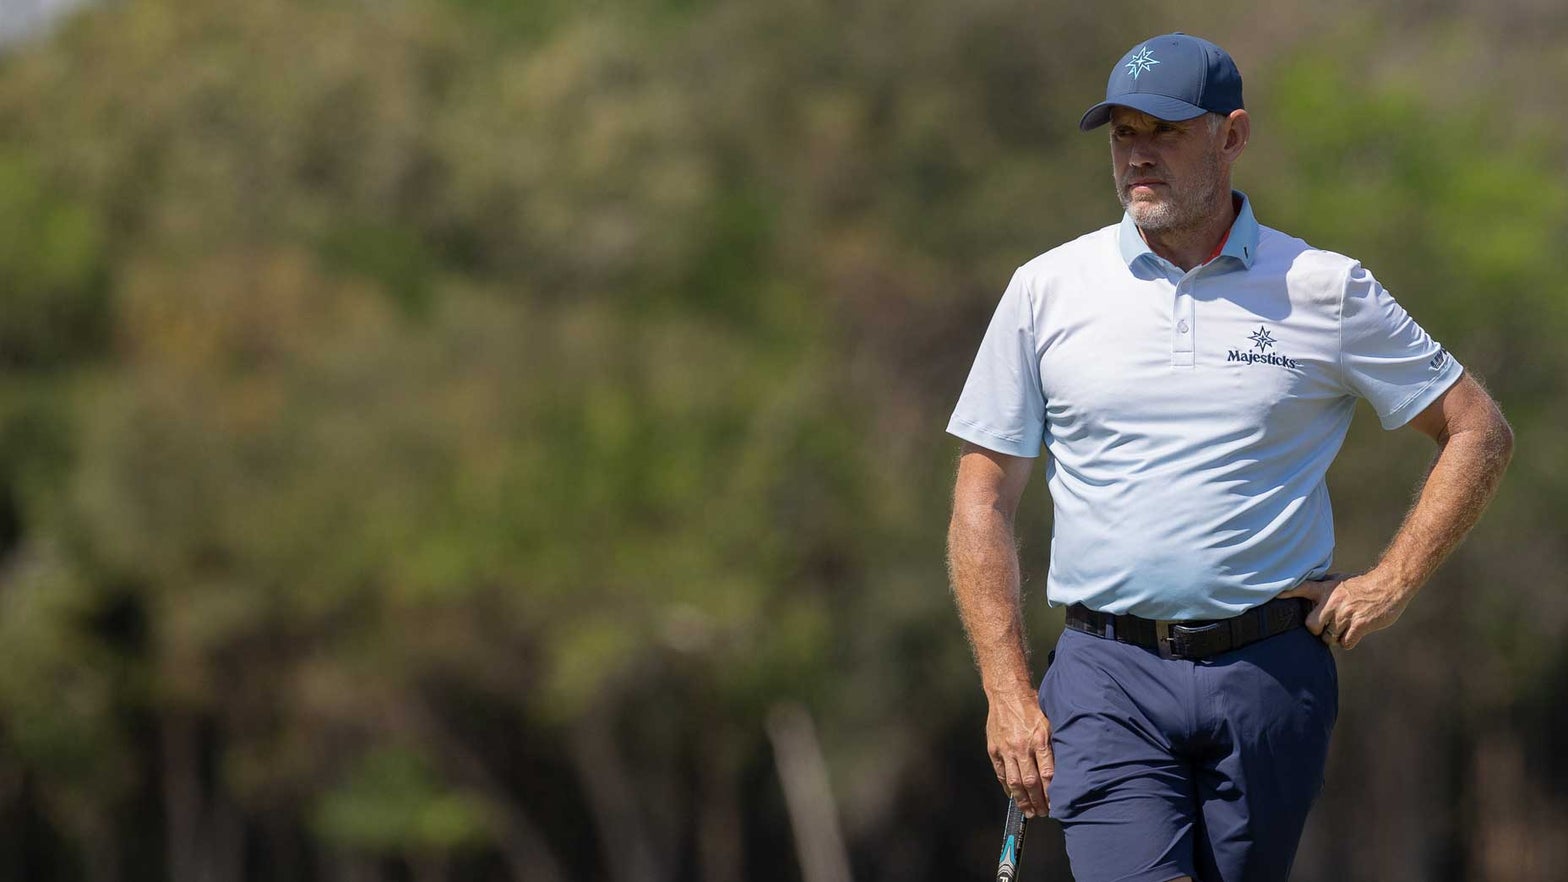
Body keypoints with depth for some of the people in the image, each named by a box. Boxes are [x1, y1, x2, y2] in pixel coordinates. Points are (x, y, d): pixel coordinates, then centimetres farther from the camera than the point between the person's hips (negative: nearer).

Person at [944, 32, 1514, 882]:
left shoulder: (1325, 291, 4)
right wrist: (1008, 693, 0)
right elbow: (982, 500, 8)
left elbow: (1478, 431, 12)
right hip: (1107, 679, 0)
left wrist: (1391, 582, 2)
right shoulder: (1046, 290, 6)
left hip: (1270, 677, 0)